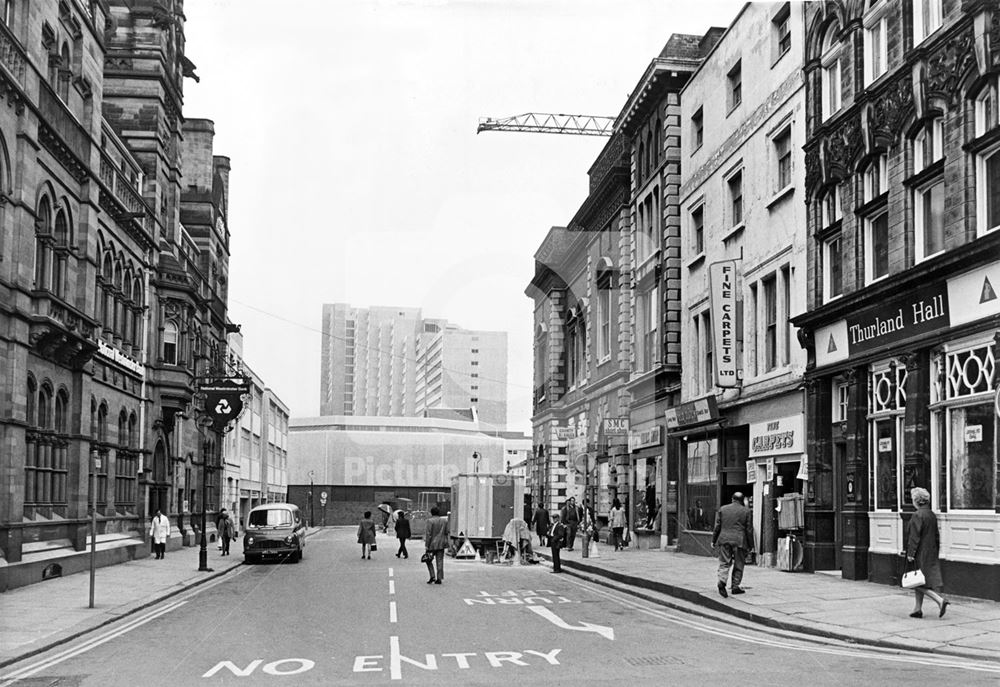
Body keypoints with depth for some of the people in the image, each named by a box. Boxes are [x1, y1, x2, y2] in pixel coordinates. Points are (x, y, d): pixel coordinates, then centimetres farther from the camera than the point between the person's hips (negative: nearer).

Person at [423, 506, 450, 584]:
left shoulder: (430, 521, -11)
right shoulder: (444, 520, 5)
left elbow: (428, 534, -13)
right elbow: (447, 533, 7)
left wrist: (426, 545, -10)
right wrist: (447, 543, 15)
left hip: (432, 544, -4)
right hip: (441, 544, 4)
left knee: (429, 560, 11)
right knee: (440, 561, 6)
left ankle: (432, 577, 0)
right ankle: (439, 579, 5)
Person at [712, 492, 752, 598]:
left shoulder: (722, 509, 7)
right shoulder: (746, 511, 2)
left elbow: (717, 526, 7)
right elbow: (748, 529, 2)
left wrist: (713, 540, 14)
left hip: (724, 539, 2)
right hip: (739, 541, -2)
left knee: (724, 563, 2)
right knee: (738, 564, 10)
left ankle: (722, 581, -21)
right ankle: (735, 586, 12)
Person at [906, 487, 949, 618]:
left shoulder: (917, 515, -17)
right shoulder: (932, 515, 8)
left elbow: (914, 536, -19)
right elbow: (936, 535, 14)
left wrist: (910, 553, -15)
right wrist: (936, 548, 21)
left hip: (920, 554, -8)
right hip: (931, 553, 8)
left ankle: (940, 600, -13)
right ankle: (917, 609, 17)